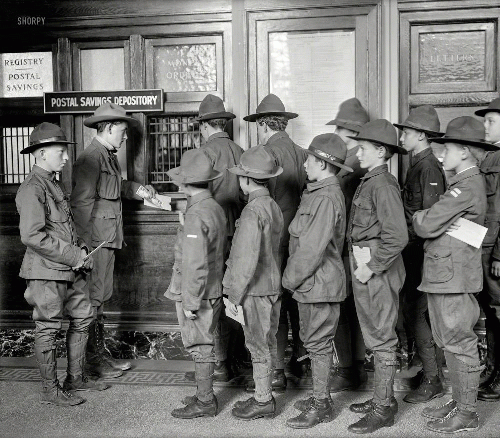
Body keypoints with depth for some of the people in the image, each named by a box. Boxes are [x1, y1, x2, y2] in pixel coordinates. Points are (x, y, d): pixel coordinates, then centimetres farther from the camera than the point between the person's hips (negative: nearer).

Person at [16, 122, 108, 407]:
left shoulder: (54, 184, 15)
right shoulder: (32, 189, -16)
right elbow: (32, 236, -24)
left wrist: (81, 248, 7)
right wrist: (74, 256, -19)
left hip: (69, 270, 10)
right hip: (46, 271, -10)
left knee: (83, 318, 15)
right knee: (48, 329, 2)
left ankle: (76, 378, 29)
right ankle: (50, 390, 15)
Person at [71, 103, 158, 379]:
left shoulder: (109, 157, 15)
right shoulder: (91, 157, -15)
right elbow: (81, 202, -20)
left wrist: (136, 190, 14)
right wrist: (84, 244, -22)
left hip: (107, 240, 10)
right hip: (95, 241, -10)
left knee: (100, 297, 16)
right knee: (92, 298, -1)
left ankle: (100, 353, 26)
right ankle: (92, 360, 8)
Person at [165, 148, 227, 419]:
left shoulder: (196, 216, -22)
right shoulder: (216, 208, 6)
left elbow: (195, 265, -24)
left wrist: (191, 302, -19)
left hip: (196, 295, -9)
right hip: (213, 291, 9)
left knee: (200, 347, 3)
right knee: (204, 346, 18)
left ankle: (205, 403, 14)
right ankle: (205, 395, 30)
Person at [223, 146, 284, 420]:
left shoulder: (252, 212, -20)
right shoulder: (274, 207, 8)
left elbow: (246, 260, -22)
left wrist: (233, 296, -15)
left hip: (255, 290, -9)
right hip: (273, 286, 9)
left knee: (258, 346, 2)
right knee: (266, 344, 16)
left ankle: (263, 402, 14)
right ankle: (264, 396, 28)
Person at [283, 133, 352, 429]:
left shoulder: (325, 199, -21)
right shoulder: (321, 193, 12)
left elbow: (313, 248, -23)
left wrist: (291, 278, -13)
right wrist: (295, 277, 15)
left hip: (319, 283, -10)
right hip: (313, 283, 10)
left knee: (319, 344, 0)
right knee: (314, 341, 18)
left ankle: (321, 405, 12)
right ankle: (320, 396, 30)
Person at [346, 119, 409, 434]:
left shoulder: (383, 185, -17)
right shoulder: (369, 182, 11)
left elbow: (397, 236, -24)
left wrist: (371, 267, -20)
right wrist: (360, 265, 11)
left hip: (378, 270, -10)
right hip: (365, 269, 10)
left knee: (382, 339, 0)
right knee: (375, 336, 17)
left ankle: (383, 409, 10)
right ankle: (383, 398, 30)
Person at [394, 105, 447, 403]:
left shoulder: (429, 167, -15)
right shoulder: (417, 164, 15)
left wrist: (410, 240, -16)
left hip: (422, 252, -10)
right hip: (414, 250, 10)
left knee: (417, 313, -4)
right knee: (413, 310, 16)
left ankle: (433, 382, 7)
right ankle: (433, 371, 29)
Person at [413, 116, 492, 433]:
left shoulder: (467, 187, -17)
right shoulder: (467, 182, 16)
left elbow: (427, 226, -19)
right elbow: (443, 222, 16)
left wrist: (417, 216, 0)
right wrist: (425, 218, 1)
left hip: (453, 276, -10)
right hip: (445, 273, 10)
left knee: (459, 344, 0)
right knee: (452, 343, 16)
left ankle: (467, 413, 11)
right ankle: (459, 401, 28)